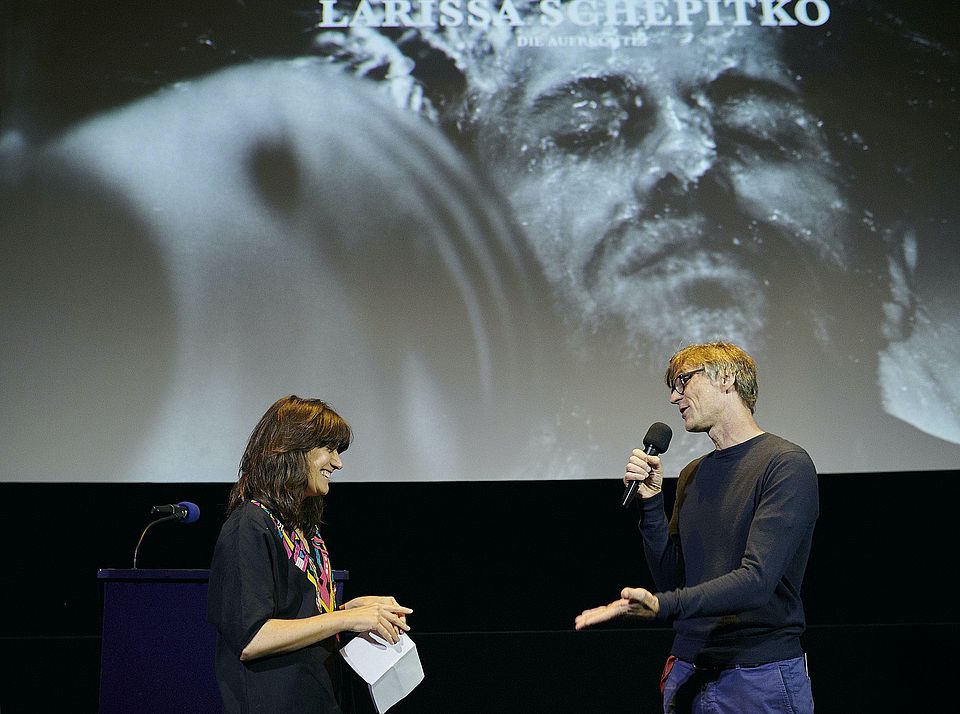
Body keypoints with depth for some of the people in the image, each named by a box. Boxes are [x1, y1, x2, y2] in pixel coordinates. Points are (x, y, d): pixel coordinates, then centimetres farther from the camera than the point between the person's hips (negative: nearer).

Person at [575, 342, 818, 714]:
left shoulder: (786, 464, -10)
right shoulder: (692, 475, 13)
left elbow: (756, 580, -20)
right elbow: (672, 578, 9)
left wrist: (663, 604, -31)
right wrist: (650, 501, -2)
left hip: (760, 682, -6)